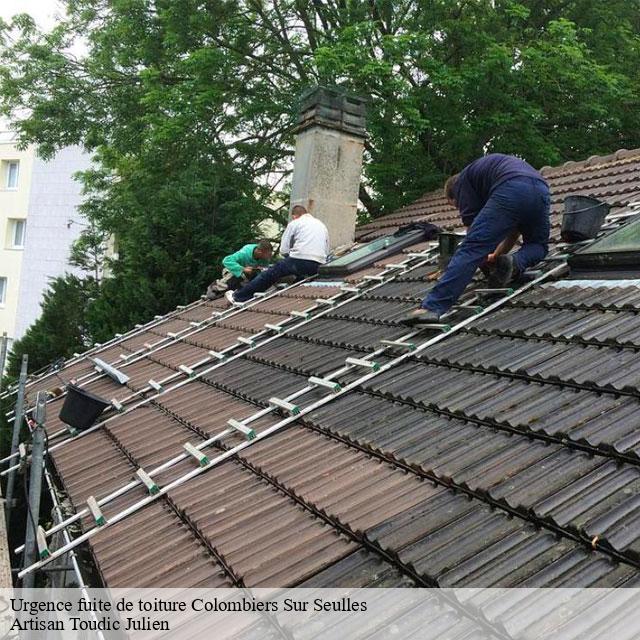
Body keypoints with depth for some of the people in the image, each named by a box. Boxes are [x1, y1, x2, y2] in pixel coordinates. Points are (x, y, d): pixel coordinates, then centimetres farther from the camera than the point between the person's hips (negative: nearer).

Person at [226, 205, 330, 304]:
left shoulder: (294, 223, 9)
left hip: (300, 261, -5)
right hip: (317, 267, 5)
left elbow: (283, 250, 5)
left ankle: (238, 297, 16)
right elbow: (327, 251, 24)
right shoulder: (322, 225, 25)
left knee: (269, 274, 8)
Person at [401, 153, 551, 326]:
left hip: (510, 193, -6)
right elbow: (516, 227, 41)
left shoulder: (462, 182, 22)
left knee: (470, 251, -10)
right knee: (538, 245, 32)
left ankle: (431, 307, -21)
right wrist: (497, 255, 46)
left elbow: (472, 225, 16)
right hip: (541, 190, 6)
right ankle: (515, 263, 2)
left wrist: (485, 260, 31)